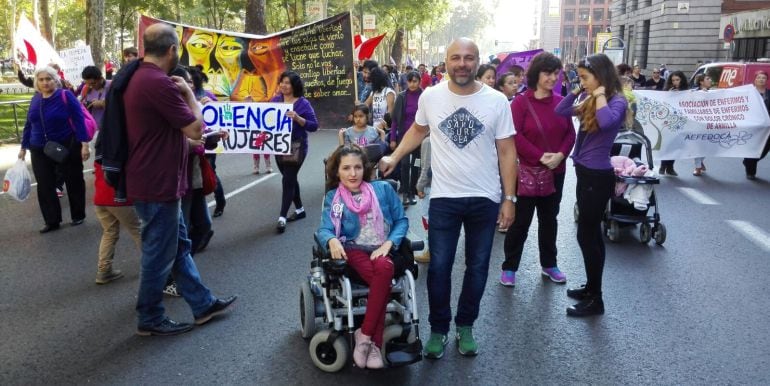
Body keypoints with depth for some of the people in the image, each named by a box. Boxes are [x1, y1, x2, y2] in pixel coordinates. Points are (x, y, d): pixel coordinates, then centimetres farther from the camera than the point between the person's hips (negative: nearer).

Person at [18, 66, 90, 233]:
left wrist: (84, 144, -19)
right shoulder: (35, 100, 7)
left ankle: (78, 216, 23)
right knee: (44, 186, 2)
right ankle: (52, 221, 11)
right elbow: (29, 125, 15)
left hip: (67, 148, -5)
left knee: (74, 183, 7)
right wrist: (23, 147, 16)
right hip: (40, 151, 5)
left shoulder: (66, 96, -9)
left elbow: (78, 120, -13)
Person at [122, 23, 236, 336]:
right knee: (160, 253, 4)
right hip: (157, 185, -11)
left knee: (179, 245, 17)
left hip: (155, 180, 11)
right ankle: (150, 319, 20)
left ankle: (203, 304, 29)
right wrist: (188, 92, -5)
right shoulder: (159, 83, -24)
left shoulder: (138, 78, 9)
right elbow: (195, 129, -18)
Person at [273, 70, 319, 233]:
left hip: (296, 146, -6)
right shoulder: (275, 100, 5)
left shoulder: (303, 103, -9)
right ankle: (300, 209, 32)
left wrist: (297, 118, -24)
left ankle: (282, 217, -6)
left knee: (288, 180, -8)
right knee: (290, 178, 16)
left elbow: (314, 126, -11)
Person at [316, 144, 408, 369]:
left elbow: (401, 220, 9)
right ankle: (375, 343, -25)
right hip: (353, 250, -1)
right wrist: (332, 240, -26)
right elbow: (324, 230, -1)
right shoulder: (333, 198, 10)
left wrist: (388, 243, -9)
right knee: (383, 281, -34)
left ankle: (365, 335, -28)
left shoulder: (383, 189, 9)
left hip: (382, 250, 1)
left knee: (383, 268, -37)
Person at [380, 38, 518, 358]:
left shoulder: (497, 101, -6)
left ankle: (465, 326, 32)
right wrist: (394, 158, 6)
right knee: (439, 266, 4)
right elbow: (418, 130, 16)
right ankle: (438, 329, 24)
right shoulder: (430, 97, -4)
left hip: (485, 199, 1)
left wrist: (509, 198, -5)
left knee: (477, 266, 12)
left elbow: (506, 151, -3)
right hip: (444, 198, 0)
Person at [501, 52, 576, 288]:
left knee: (549, 219, 16)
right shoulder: (521, 102, -9)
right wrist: (539, 157, -21)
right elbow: (515, 135, -15)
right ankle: (509, 267, 14)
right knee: (521, 220, 2)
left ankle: (549, 264, 30)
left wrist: (560, 154, -13)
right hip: (528, 171, -5)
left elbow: (570, 133, 6)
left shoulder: (561, 102, 5)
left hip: (556, 172, 5)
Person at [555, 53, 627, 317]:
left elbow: (606, 121, -36)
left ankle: (596, 300, 7)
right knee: (592, 234, 17)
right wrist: (577, 91, 4)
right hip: (585, 173, 9)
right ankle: (591, 287, 30)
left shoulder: (617, 101, -14)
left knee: (586, 236, -3)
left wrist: (600, 95, -22)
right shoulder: (591, 102, 9)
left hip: (598, 176, -9)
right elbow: (560, 112, 13)